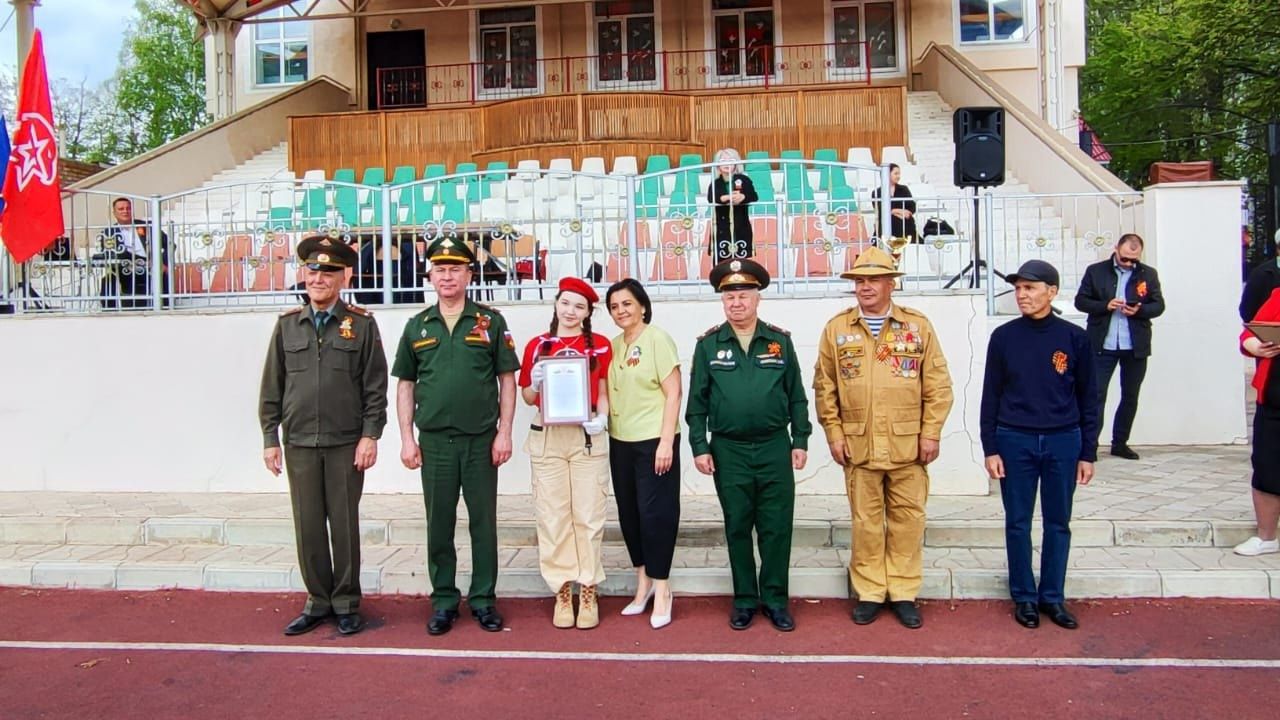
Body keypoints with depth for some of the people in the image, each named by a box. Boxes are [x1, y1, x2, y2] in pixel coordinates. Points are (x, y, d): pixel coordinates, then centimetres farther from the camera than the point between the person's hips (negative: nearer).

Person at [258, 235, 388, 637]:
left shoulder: (362, 325, 0)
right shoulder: (287, 325, 8)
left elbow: (375, 387, -2)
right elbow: (272, 387, 9)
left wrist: (370, 436, -8)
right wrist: (270, 438, 4)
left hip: (346, 445, -3)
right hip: (299, 444, 3)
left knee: (344, 525, 4)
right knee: (308, 527, 8)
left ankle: (347, 603, 17)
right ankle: (318, 601, 21)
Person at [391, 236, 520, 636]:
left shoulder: (490, 321, 3)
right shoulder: (417, 326, 8)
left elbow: (507, 379, 2)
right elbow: (405, 385, 10)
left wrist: (504, 433, -4)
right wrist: (407, 438, 3)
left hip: (481, 439, -1)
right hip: (434, 440, 2)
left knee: (484, 522, 6)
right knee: (439, 524, 8)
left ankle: (483, 599, 18)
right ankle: (443, 600, 20)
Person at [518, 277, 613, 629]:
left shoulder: (600, 345, 6)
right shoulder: (537, 345, 8)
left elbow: (604, 392, 9)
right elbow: (528, 397, 13)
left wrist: (601, 417, -10)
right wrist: (536, 382, -8)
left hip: (587, 437, -1)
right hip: (547, 438, 1)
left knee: (588, 516, 2)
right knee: (553, 517, 5)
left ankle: (588, 593, 12)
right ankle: (562, 593, 16)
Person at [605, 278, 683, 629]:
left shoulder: (657, 339, -8)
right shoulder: (613, 346, 11)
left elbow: (674, 392, -11)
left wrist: (666, 441, -16)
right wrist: (603, 429, 7)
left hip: (653, 440, -6)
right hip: (620, 441, 7)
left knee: (656, 514, -1)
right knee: (629, 513, 12)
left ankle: (661, 589, 13)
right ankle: (643, 582, 27)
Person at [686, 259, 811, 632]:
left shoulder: (780, 341, 3)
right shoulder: (708, 344, 1)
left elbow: (796, 395, 7)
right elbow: (697, 401, 2)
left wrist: (800, 440, 4)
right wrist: (699, 447, -2)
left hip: (775, 448, 0)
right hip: (729, 451, 0)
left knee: (776, 527, 5)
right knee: (737, 528, 9)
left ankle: (775, 598, 18)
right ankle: (744, 599, 21)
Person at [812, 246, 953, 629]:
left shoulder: (918, 325, 4)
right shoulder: (836, 329, 6)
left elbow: (938, 384, 3)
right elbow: (824, 387, 6)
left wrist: (931, 433, -2)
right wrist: (834, 433, 0)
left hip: (908, 446, 0)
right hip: (858, 445, 0)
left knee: (907, 519, 7)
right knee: (865, 521, 7)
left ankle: (904, 593, 20)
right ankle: (869, 593, 20)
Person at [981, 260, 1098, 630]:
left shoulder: (1074, 337, -1)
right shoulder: (1004, 336, -1)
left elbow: (1088, 398, 3)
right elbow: (991, 395, 2)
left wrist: (1088, 453, 2)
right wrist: (990, 449, -1)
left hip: (1063, 442, 0)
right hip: (1015, 441, 0)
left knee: (1058, 523, 9)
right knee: (1018, 523, 7)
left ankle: (1053, 596, 22)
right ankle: (1024, 596, 19)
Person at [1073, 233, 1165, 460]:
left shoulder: (1148, 274, 4)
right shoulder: (1096, 271, 0)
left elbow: (1158, 306, 6)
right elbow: (1080, 301, 1)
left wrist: (1138, 310, -14)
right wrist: (1105, 306, -15)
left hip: (1135, 347, 3)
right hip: (1103, 345, -3)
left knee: (1130, 396, 11)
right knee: (1096, 394, -4)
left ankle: (1120, 442, 23)